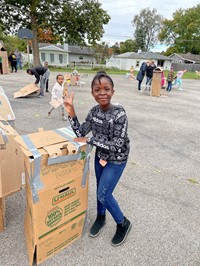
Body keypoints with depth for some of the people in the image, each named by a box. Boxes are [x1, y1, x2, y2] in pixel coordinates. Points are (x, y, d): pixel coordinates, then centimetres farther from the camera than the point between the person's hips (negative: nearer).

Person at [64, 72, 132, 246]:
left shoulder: (119, 113, -27)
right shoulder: (94, 111, -8)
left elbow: (116, 145, -28)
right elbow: (80, 133, -8)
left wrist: (89, 140, -24)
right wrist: (71, 113, -20)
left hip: (116, 160, -6)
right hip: (100, 155, 6)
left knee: (103, 194, 0)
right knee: (100, 189, 20)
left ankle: (123, 224, 26)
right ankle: (101, 217, 46)